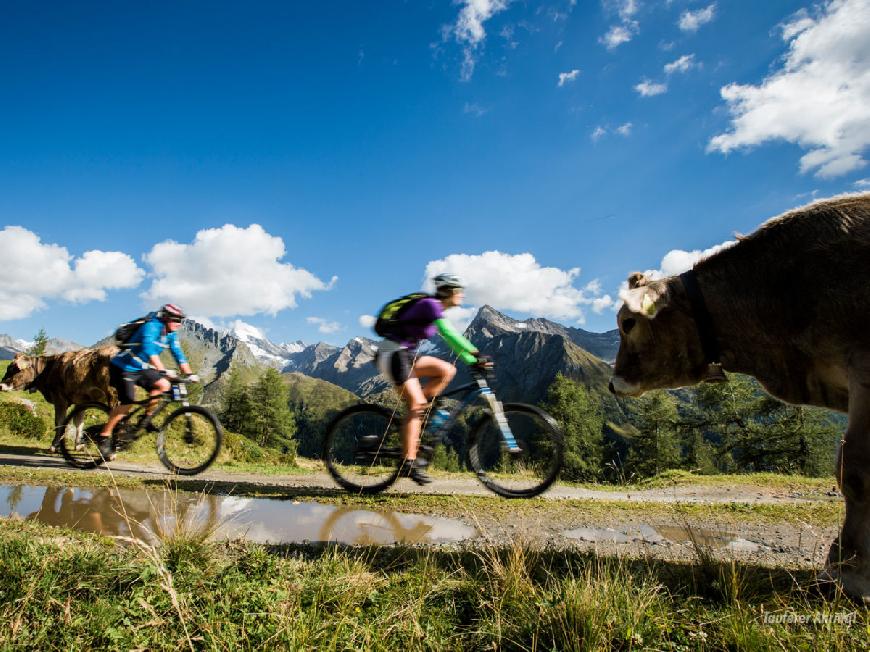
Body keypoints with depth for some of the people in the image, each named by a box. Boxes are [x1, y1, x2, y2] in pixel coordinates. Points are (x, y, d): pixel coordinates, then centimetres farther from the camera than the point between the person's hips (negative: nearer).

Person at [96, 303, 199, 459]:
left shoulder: (170, 334, 1)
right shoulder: (151, 327, -24)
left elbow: (178, 354, 1)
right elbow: (148, 349, -39)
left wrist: (189, 374, -11)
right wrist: (162, 370, -49)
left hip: (141, 369, 8)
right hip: (123, 367, -8)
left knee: (163, 385, -12)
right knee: (128, 402, -17)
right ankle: (104, 437, -4)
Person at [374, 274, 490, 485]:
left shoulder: (436, 309, 13)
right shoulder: (430, 305, -15)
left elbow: (452, 339, 14)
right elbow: (448, 333, -27)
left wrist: (473, 361, 7)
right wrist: (476, 354, -30)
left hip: (406, 355, 9)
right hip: (392, 354, -9)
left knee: (447, 370, -3)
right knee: (417, 404, -15)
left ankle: (418, 411, 2)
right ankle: (409, 463, -12)